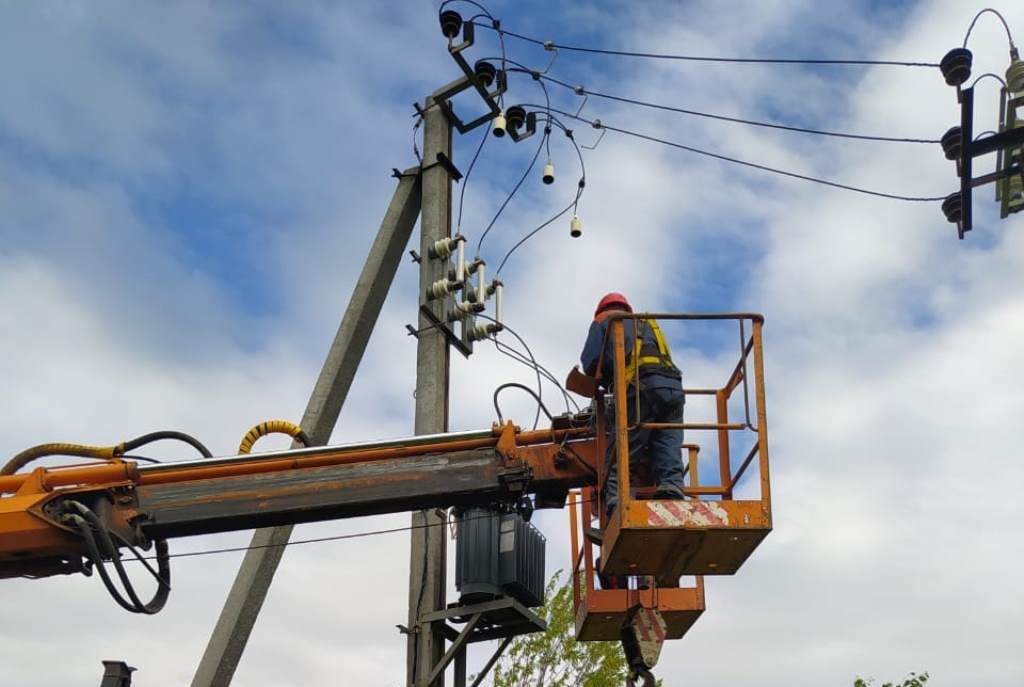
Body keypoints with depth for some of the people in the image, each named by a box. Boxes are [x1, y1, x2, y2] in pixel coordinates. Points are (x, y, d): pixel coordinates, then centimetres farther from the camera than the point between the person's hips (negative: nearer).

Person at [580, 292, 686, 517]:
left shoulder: (603, 322, 23)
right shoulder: (647, 323, 39)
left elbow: (590, 362, 9)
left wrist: (608, 382, 27)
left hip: (641, 387, -5)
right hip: (673, 388, 5)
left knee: (619, 463, -6)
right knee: (669, 462, -4)